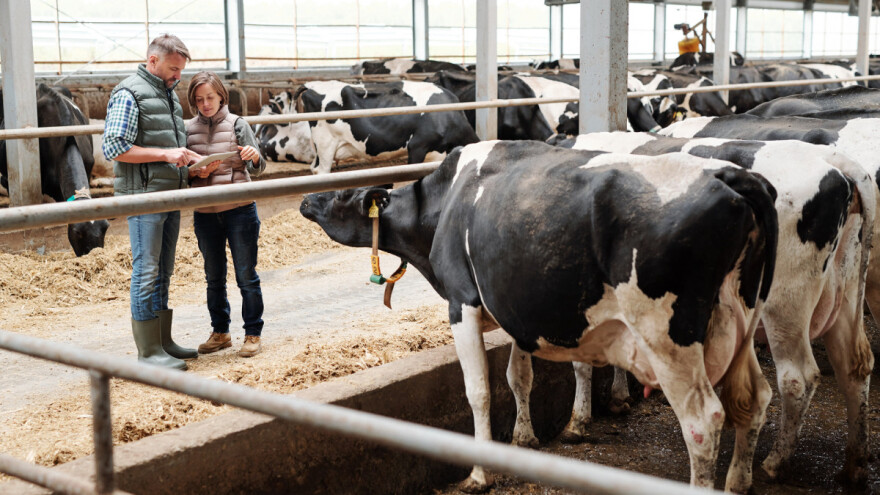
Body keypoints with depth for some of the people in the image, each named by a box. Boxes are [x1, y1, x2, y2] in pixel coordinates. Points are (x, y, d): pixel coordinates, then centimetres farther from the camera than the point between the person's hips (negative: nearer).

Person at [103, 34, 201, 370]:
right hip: (143, 196, -9)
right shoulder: (129, 94, -11)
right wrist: (166, 154, -19)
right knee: (146, 273, -4)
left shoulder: (169, 93, 16)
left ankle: (163, 342, 22)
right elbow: (114, 148, -18)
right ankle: (148, 351, 2)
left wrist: (192, 157, 7)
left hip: (170, 196, 9)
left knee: (163, 272, 13)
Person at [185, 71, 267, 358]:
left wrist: (254, 157, -26)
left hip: (239, 210, -3)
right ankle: (220, 333, 27)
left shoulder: (237, 125, -4)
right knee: (214, 279, 14)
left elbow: (258, 169, -4)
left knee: (246, 276, 3)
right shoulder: (189, 130, 3)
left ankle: (253, 334, 14)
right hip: (205, 214, 3)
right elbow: (184, 174, 8)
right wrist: (197, 172, -13)